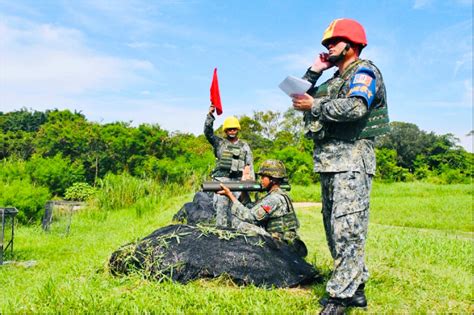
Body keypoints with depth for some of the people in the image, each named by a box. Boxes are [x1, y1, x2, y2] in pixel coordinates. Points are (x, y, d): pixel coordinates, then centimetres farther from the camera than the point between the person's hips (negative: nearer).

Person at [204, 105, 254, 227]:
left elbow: (250, 165, 13)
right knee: (221, 206, -7)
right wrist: (210, 115, -12)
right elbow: (208, 132, -1)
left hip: (238, 181, 1)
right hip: (221, 179, -1)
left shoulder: (244, 146, 16)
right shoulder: (219, 143, 12)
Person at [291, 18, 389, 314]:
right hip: (329, 161, 10)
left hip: (352, 159, -9)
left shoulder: (364, 71, -2)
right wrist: (313, 72, 15)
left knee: (347, 228, -13)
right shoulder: (335, 79, 25)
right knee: (335, 228, 10)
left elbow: (355, 107, -21)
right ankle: (355, 289, 19)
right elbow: (300, 96, 24)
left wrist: (314, 106, -13)